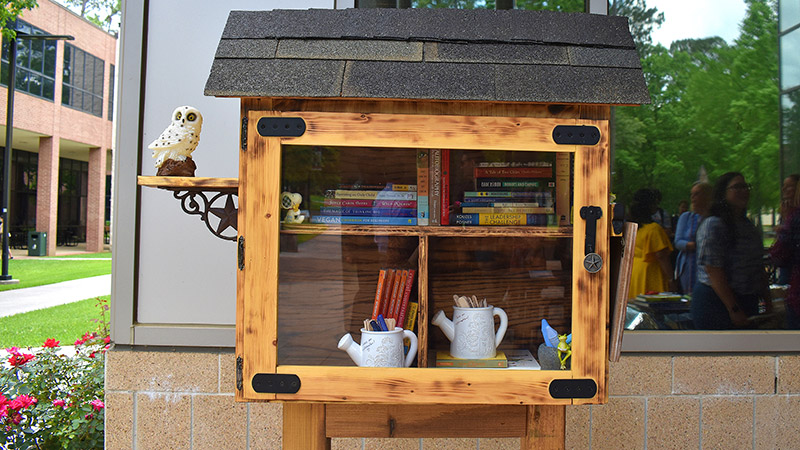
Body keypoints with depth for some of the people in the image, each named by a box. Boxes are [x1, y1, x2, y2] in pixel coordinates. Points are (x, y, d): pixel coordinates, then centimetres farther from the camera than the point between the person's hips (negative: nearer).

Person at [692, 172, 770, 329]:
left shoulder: (749, 226, 13)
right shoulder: (713, 224, -14)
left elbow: (759, 266, 19)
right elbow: (713, 271, -19)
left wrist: (767, 297, 13)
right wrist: (733, 309, -19)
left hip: (748, 302, 8)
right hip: (716, 303, -8)